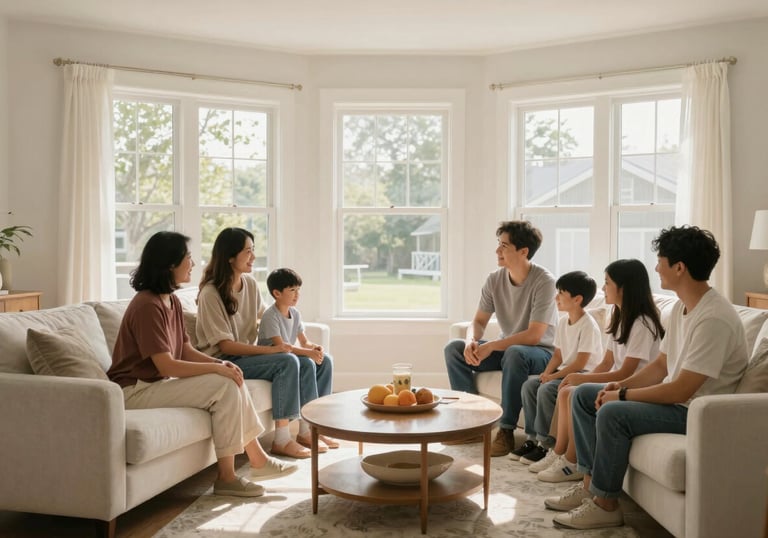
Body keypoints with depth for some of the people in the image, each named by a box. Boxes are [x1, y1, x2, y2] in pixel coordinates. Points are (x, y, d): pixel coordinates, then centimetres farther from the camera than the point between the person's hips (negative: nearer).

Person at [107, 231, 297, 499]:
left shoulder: (172, 301, 9)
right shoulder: (147, 306, -21)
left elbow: (187, 351, 9)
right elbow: (166, 366, -24)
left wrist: (220, 363, -8)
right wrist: (216, 368, -18)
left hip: (158, 383, 9)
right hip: (136, 390, -9)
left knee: (233, 381, -2)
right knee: (225, 387, -20)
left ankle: (258, 458, 4)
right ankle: (226, 477, -12)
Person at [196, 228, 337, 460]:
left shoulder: (250, 284, 6)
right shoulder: (210, 294, -17)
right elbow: (225, 345, -19)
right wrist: (270, 349, -27)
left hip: (248, 353, 7)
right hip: (224, 361, -7)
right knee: (287, 362, -26)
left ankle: (307, 429, -4)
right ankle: (281, 439, -24)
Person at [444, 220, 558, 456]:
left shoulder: (544, 281, -21)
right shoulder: (494, 280, -3)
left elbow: (534, 335, -26)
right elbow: (478, 321, 1)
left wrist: (492, 346, -30)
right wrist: (471, 342, -22)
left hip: (541, 353, -6)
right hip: (505, 349, 6)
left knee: (514, 353, -39)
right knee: (454, 348, -10)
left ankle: (506, 430, -29)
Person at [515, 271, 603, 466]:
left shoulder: (588, 325, -18)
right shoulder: (563, 322, 9)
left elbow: (580, 362, -21)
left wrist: (554, 376, -20)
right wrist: (547, 372, -6)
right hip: (565, 371, 9)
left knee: (546, 390, -27)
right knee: (529, 384, -7)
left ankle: (545, 444, -16)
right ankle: (532, 438, -1)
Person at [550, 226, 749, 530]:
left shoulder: (714, 318, -26)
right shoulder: (682, 307, 6)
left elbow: (681, 390, -27)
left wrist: (622, 396, -18)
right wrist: (621, 385, -4)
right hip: (675, 398, 10)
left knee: (612, 413, -29)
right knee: (584, 395, 6)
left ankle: (605, 505, -12)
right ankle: (591, 485, 6)